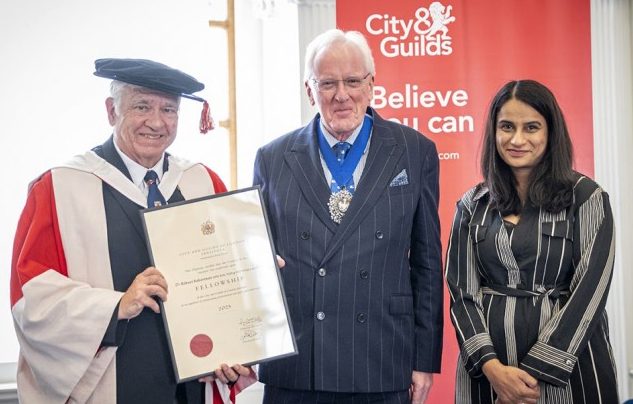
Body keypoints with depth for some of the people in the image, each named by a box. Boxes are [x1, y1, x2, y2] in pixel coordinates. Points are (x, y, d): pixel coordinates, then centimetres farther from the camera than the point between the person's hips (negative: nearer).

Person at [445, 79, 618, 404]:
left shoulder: (586, 197, -3)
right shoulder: (472, 206, 5)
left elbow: (589, 291, -9)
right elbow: (462, 292, 1)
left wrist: (535, 372, -15)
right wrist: (491, 366, -13)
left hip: (568, 364, -2)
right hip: (487, 370, 2)